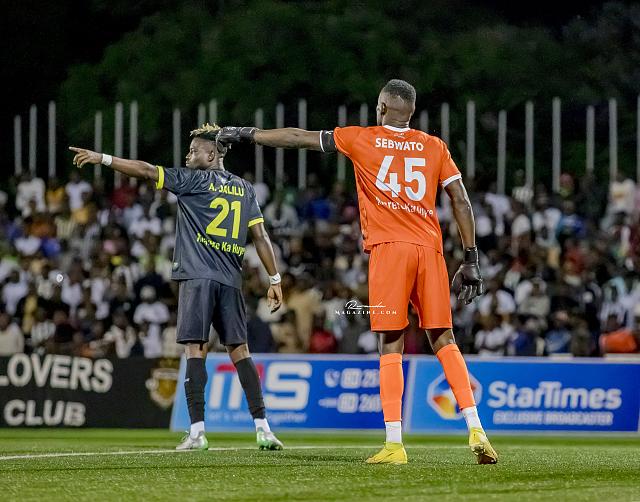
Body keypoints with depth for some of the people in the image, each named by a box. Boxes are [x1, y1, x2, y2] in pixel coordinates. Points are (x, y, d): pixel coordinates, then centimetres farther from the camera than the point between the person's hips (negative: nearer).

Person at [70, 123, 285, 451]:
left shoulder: (194, 179, 0)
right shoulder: (244, 188, 15)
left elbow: (147, 171, -6)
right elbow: (260, 236, 10)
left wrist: (102, 159, -1)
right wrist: (274, 280, 12)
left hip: (197, 276, -5)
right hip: (231, 280, 5)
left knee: (195, 349, -7)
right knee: (239, 351, 8)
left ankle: (197, 431, -14)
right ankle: (262, 427, 3)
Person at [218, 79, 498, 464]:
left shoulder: (362, 139, 8)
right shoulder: (435, 147, 14)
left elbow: (298, 138, 14)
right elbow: (461, 201, 9)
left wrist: (245, 134, 26)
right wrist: (471, 258, 13)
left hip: (389, 247, -3)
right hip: (430, 248, 3)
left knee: (391, 346, -2)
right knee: (444, 341, 7)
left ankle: (394, 444, -9)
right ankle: (475, 430, -5)